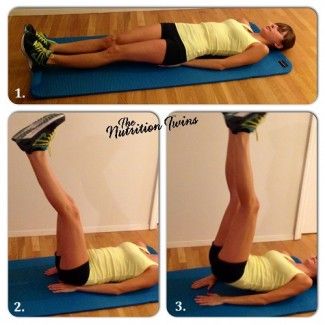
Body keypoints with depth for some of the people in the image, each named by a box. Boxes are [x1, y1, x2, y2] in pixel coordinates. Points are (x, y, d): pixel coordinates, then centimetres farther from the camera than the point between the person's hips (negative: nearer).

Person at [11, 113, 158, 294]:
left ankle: (37, 150, -27)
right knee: (67, 205, 0)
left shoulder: (155, 273, 0)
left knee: (69, 211, -26)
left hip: (79, 274, -8)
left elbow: (118, 289, -10)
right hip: (76, 265, 8)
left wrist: (76, 287, -14)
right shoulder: (140, 247, 24)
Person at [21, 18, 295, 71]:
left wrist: (186, 62, -12)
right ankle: (52, 47, -7)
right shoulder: (244, 26, 22)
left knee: (115, 52, -16)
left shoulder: (260, 49, -1)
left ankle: (48, 60, -15)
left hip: (182, 48, -7)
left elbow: (222, 64, -10)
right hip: (179, 29, 7)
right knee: (116, 39, -6)